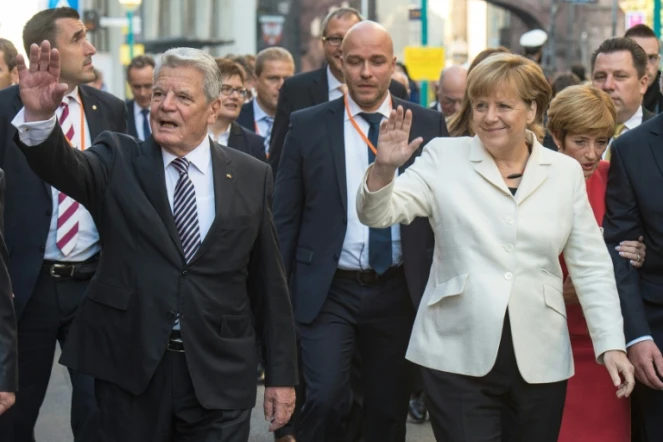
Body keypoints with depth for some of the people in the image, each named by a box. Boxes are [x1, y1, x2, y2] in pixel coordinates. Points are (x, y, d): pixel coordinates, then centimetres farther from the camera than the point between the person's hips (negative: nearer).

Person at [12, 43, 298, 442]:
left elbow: (269, 281, 5)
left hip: (220, 376, 0)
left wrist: (282, 374, 6)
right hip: (129, 366, 0)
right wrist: (40, 115, -41)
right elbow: (64, 166, -20)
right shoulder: (119, 162, 1)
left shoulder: (252, 177, 3)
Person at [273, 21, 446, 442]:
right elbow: (285, 216, 3)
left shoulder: (430, 124, 2)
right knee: (326, 399, -15)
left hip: (400, 292, 2)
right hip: (327, 292, -1)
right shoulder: (307, 125, 0)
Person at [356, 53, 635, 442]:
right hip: (460, 359, -2)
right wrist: (385, 168, -24)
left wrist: (611, 344, 0)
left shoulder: (565, 172, 7)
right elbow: (378, 214, -4)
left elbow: (592, 267, 8)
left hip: (539, 362, 2)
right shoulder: (444, 158, 2)